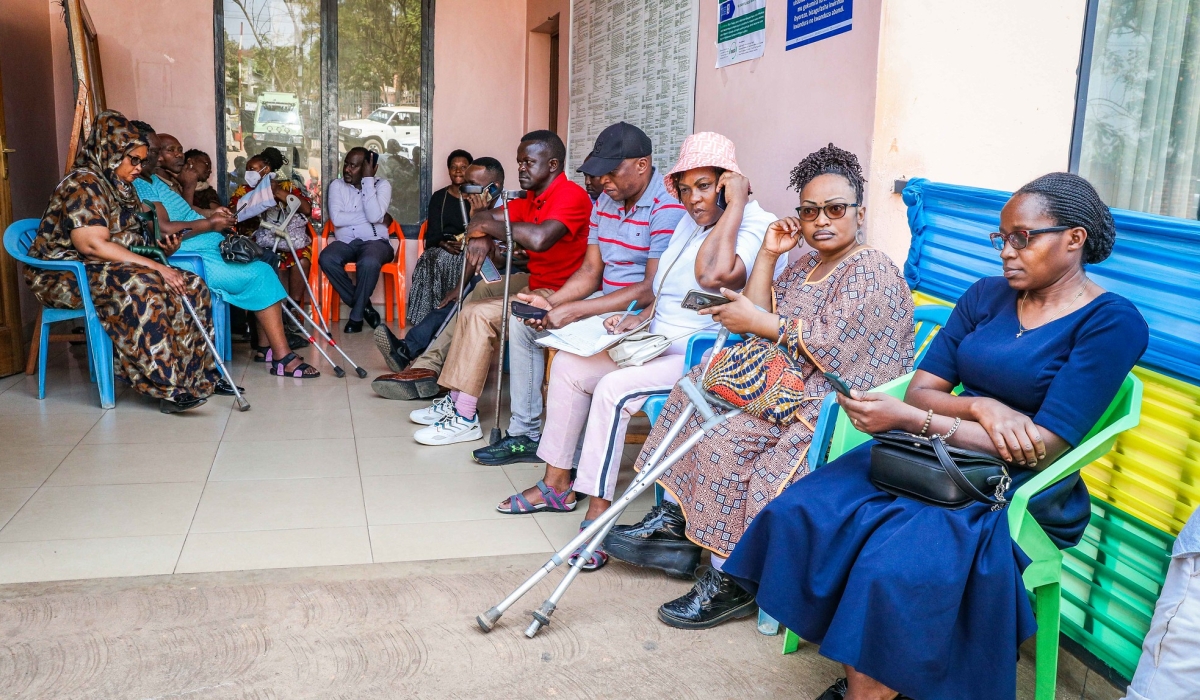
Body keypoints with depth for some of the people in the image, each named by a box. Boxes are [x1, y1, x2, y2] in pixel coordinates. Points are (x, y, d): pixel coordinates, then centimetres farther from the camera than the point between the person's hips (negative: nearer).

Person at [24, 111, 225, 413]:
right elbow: (93, 245, -24)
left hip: (114, 270, 9)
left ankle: (199, 373, -7)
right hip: (69, 274, -9)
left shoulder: (122, 188, 17)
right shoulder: (83, 184, -12)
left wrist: (164, 247, -5)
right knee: (143, 288, -37)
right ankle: (168, 388, -38)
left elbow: (130, 238, 19)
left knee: (191, 286, -10)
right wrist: (155, 267, -26)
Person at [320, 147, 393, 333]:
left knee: (369, 262, -38)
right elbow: (336, 218, -7)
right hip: (345, 242, 3)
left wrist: (368, 180, -12)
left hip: (374, 241, -2)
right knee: (326, 259, -32)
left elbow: (375, 216, -16)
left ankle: (356, 315, -15)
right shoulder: (337, 185, 9)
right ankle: (364, 306, -13)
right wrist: (367, 217, -9)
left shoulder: (382, 185, 3)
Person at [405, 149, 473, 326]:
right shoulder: (438, 197, 12)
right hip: (441, 247, 1)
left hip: (471, 249, -1)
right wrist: (445, 243, -19)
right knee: (441, 260, -34)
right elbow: (433, 233, 4)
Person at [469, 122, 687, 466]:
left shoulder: (668, 208, -19)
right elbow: (590, 271, 10)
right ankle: (524, 435, 12)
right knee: (521, 320, 7)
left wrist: (573, 311, -27)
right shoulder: (605, 202, 9)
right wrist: (551, 303, -10)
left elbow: (653, 289, -25)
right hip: (606, 302, 10)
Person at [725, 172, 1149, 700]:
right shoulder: (986, 296, 11)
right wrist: (979, 407, -16)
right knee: (802, 513, -19)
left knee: (894, 568, -33)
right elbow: (920, 389, 7)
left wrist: (905, 419, -21)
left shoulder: (1112, 322, -7)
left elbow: (1044, 449, -15)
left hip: (1021, 492, -6)